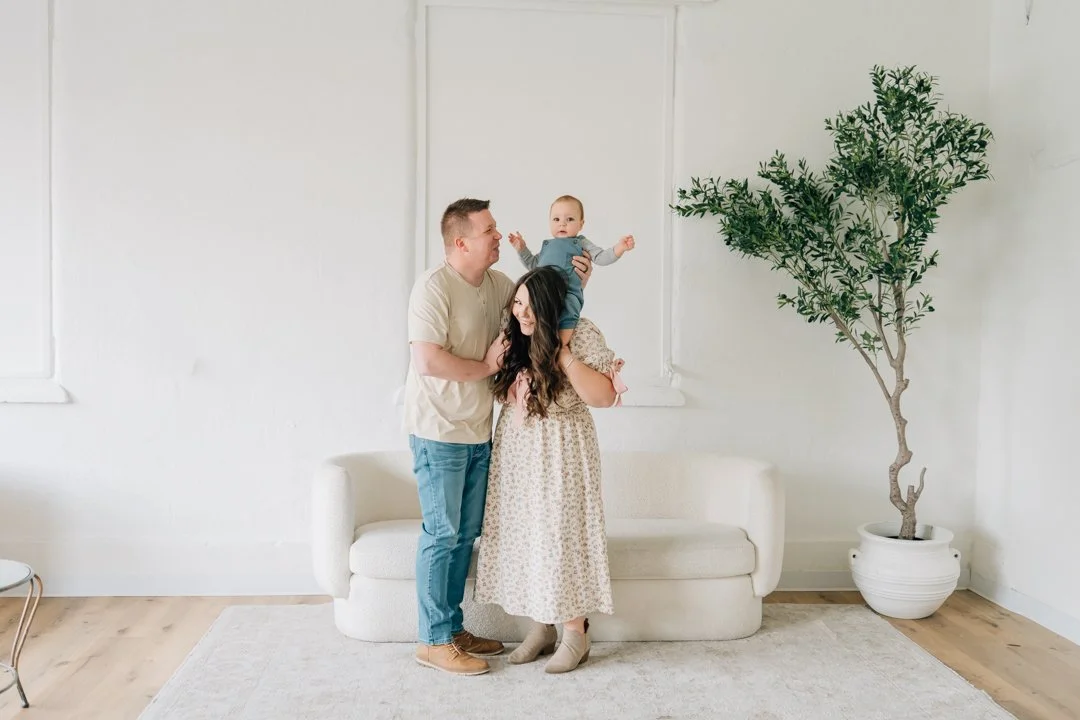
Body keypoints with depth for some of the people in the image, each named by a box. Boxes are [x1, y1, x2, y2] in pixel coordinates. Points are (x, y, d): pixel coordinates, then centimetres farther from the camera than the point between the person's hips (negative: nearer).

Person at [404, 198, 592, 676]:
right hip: (439, 431, -8)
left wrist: (575, 282, 3)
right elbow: (427, 361, -24)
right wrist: (486, 367, -13)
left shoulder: (497, 284, 8)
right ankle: (433, 641, 13)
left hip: (478, 432, 8)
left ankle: (453, 629, 27)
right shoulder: (434, 287, -16)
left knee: (466, 534, 14)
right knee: (442, 534, -1)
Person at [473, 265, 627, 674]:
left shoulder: (582, 335, -13)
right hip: (515, 451, 6)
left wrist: (563, 354, -23)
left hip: (560, 454, -6)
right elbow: (499, 389, 14)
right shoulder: (513, 336, 3)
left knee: (562, 536, -3)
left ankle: (575, 634, 12)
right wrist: (497, 360, -7)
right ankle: (541, 627, 23)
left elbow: (604, 397, -18)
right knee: (524, 536, 9)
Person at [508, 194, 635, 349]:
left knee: (567, 308, -34)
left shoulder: (581, 243, 16)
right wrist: (521, 248, 30)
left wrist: (618, 249, -10)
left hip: (568, 293, -6)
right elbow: (533, 264, 39)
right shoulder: (548, 245, 30)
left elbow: (601, 258, 6)